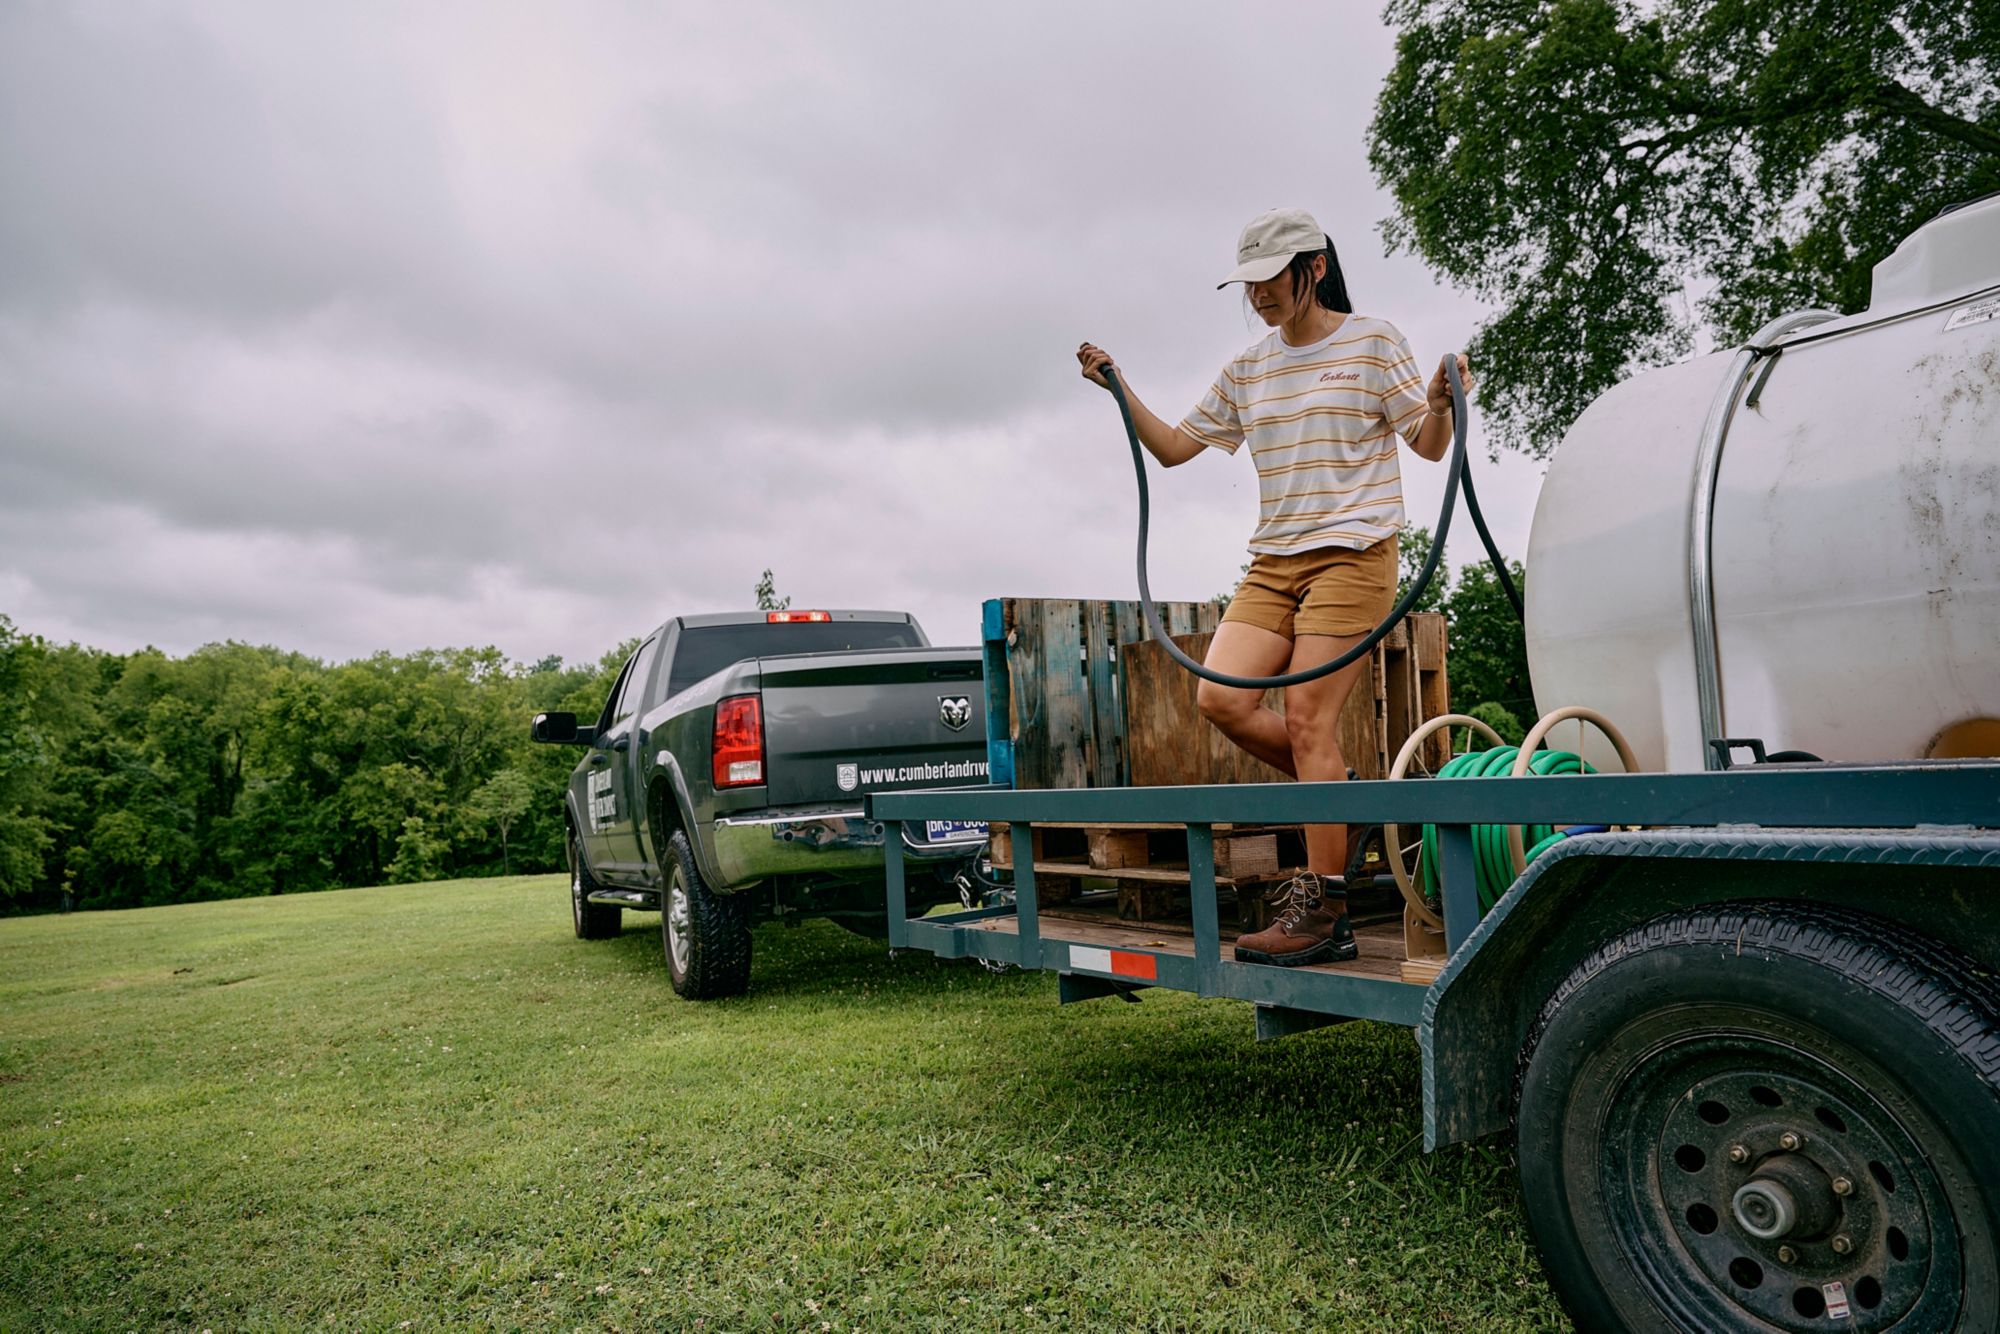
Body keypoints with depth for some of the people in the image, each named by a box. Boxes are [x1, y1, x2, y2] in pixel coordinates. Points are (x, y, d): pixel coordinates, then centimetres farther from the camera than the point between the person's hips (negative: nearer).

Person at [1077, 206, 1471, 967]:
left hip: (1352, 553, -6)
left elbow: (1430, 447, 2)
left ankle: (1323, 911, -5)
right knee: (1221, 699, -11)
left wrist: (1441, 404, -19)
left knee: (1308, 721, -12)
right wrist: (1120, 390, 5)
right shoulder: (1247, 371, 15)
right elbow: (1174, 447, 17)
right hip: (1273, 561, 6)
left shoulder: (1371, 342, 2)